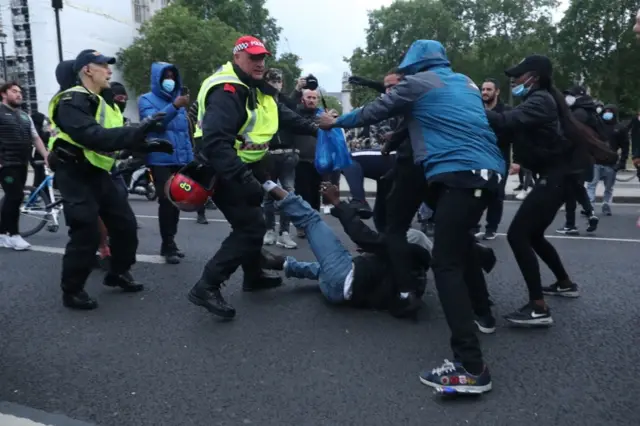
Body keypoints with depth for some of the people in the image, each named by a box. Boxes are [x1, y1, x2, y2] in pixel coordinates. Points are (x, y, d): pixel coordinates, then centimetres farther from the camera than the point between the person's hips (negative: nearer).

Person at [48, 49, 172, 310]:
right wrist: (138, 130, -37)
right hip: (75, 176, -9)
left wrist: (149, 146, 7)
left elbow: (112, 137, 18)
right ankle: (71, 291, 6)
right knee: (87, 233, -11)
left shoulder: (97, 102, 16)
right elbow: (94, 137, -32)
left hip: (97, 173, 10)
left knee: (125, 223, 10)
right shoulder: (72, 102, -17)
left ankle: (118, 273, 29)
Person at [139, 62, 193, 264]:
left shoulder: (178, 99, 18)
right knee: (166, 201, -10)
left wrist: (190, 159, 14)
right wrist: (174, 107, -34)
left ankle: (170, 243, 20)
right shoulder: (147, 100, 2)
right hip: (160, 161, -5)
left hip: (180, 160, 5)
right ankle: (168, 246, -2)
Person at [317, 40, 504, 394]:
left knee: (446, 263, -13)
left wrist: (335, 122, 31)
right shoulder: (466, 83, 26)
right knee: (461, 241, 29)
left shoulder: (417, 82, 6)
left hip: (459, 173, -9)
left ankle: (471, 367, -19)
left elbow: (373, 112, 14)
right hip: (487, 171, 9)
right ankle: (480, 311, 42)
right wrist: (400, 133, 46)